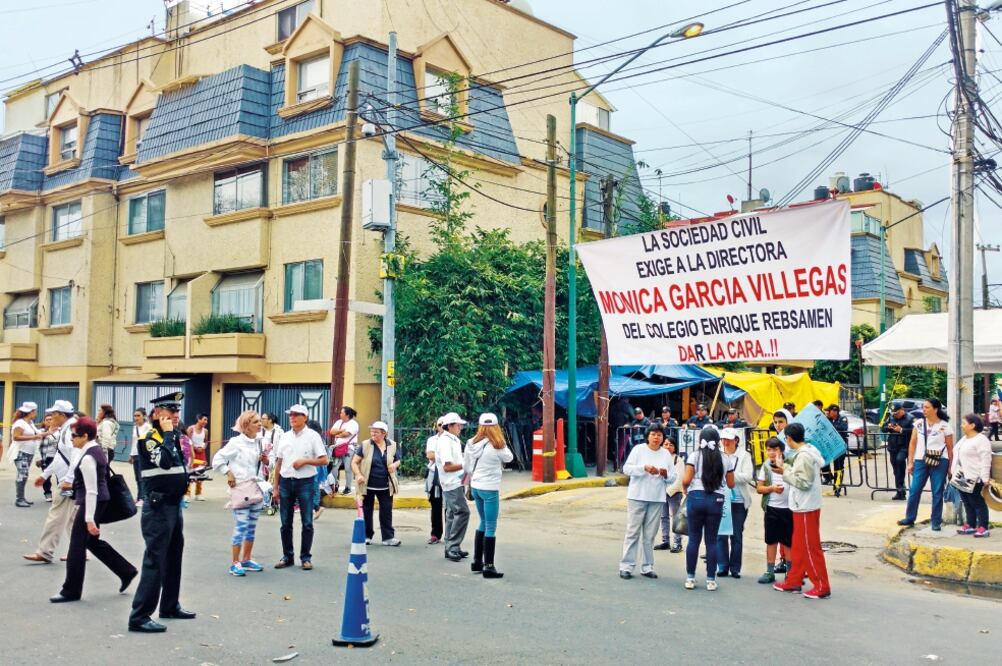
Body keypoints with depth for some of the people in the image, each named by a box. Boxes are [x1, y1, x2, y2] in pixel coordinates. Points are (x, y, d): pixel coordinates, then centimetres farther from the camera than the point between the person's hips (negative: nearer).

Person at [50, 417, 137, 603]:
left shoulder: (87, 458, -20)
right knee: (92, 541, 21)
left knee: (77, 546, 1)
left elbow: (91, 491, -23)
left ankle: (71, 591, 13)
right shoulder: (98, 449, 8)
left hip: (92, 503, -10)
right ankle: (126, 571, 25)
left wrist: (89, 519, -23)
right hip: (101, 501, 10)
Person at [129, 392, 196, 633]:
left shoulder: (175, 437, 13)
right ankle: (139, 617, -4)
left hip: (175, 505, 9)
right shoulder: (149, 438, -12)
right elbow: (165, 461, -30)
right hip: (158, 507, -9)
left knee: (174, 558, 18)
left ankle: (170, 605, 32)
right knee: (155, 561, -8)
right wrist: (167, 433, -22)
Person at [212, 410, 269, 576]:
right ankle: (234, 563, 0)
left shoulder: (259, 442, 9)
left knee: (252, 527, 12)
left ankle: (246, 560, 23)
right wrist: (229, 474, -13)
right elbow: (217, 460, -10)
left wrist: (265, 460, -1)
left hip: (256, 489, 6)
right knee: (241, 526, -8)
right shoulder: (236, 442, -10)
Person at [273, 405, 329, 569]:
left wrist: (305, 461, -17)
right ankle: (287, 556, 20)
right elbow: (279, 463, 12)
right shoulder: (285, 437, 9)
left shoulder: (312, 436, -2)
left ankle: (305, 557, 12)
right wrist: (275, 487, 10)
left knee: (307, 523, 1)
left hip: (305, 482, -4)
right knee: (286, 523, 9)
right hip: (286, 481, 4)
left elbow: (324, 460, -5)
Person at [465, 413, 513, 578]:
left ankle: (477, 562, 27)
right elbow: (509, 458, 1)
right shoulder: (497, 446, -16)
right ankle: (488, 567, 2)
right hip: (490, 489, -7)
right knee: (491, 527, 0)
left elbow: (466, 466, 8)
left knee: (483, 523, 21)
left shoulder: (472, 443, 1)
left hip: (476, 487, 7)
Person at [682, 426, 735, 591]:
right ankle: (711, 579, 8)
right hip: (716, 500, 1)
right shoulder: (724, 459, 3)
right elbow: (731, 484, 10)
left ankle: (690, 578, 9)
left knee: (694, 539, 6)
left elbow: (686, 480, -10)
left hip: (696, 497, -1)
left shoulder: (694, 456, -4)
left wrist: (685, 488, 11)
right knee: (711, 541, 6)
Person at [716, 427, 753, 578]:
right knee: (721, 534, 3)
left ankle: (735, 568, 12)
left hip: (739, 501, -1)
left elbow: (748, 476, -9)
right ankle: (722, 567, 11)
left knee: (737, 535, 5)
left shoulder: (744, 455, 0)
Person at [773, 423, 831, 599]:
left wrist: (785, 471, -16)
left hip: (806, 508, -10)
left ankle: (822, 587, 6)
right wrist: (786, 468, 4)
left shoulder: (804, 456, -21)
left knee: (810, 548, -2)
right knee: (798, 546, 16)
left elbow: (803, 482, -24)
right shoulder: (807, 452, 10)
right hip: (803, 507, 10)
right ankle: (794, 581, 25)